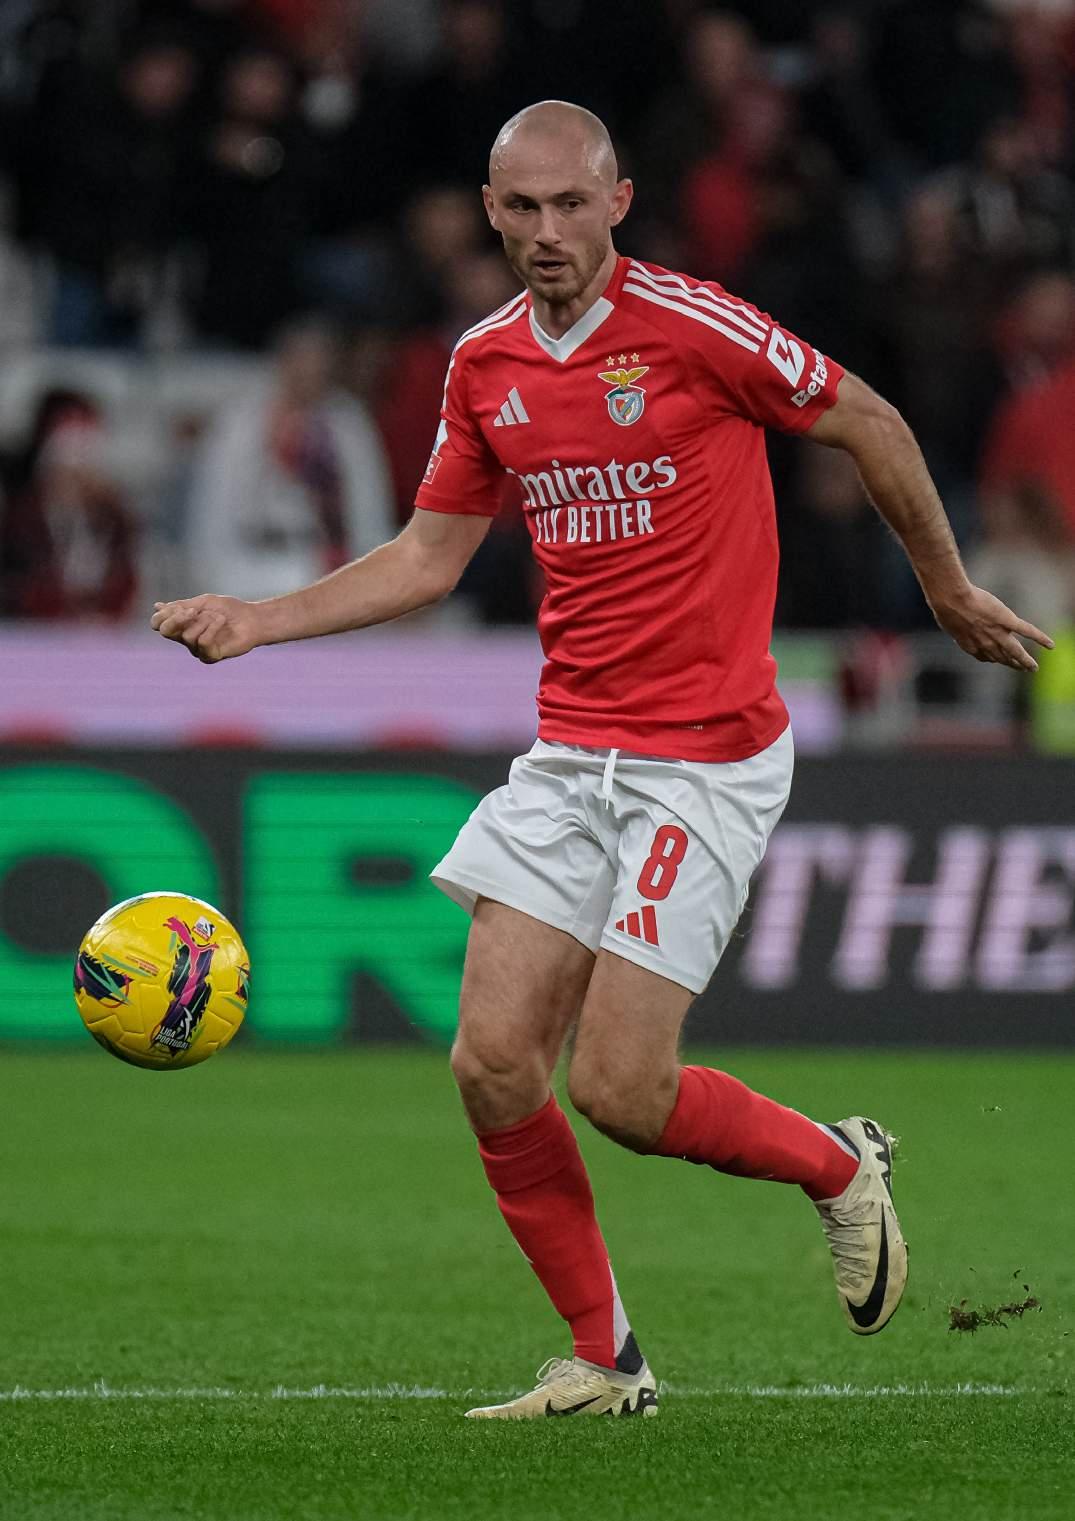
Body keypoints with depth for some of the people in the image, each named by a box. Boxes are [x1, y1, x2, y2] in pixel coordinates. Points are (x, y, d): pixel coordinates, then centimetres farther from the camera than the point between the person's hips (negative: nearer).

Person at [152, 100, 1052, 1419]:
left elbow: (870, 425, 0)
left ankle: (839, 1169, 18)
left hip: (706, 757, -6)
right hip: (568, 754, 6)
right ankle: (603, 1360, 12)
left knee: (616, 1088, -11)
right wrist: (256, 621, 7)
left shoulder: (691, 325, -13)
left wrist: (949, 592, 11)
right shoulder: (485, 364, 6)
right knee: (493, 1061, -4)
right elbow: (429, 557, 17)